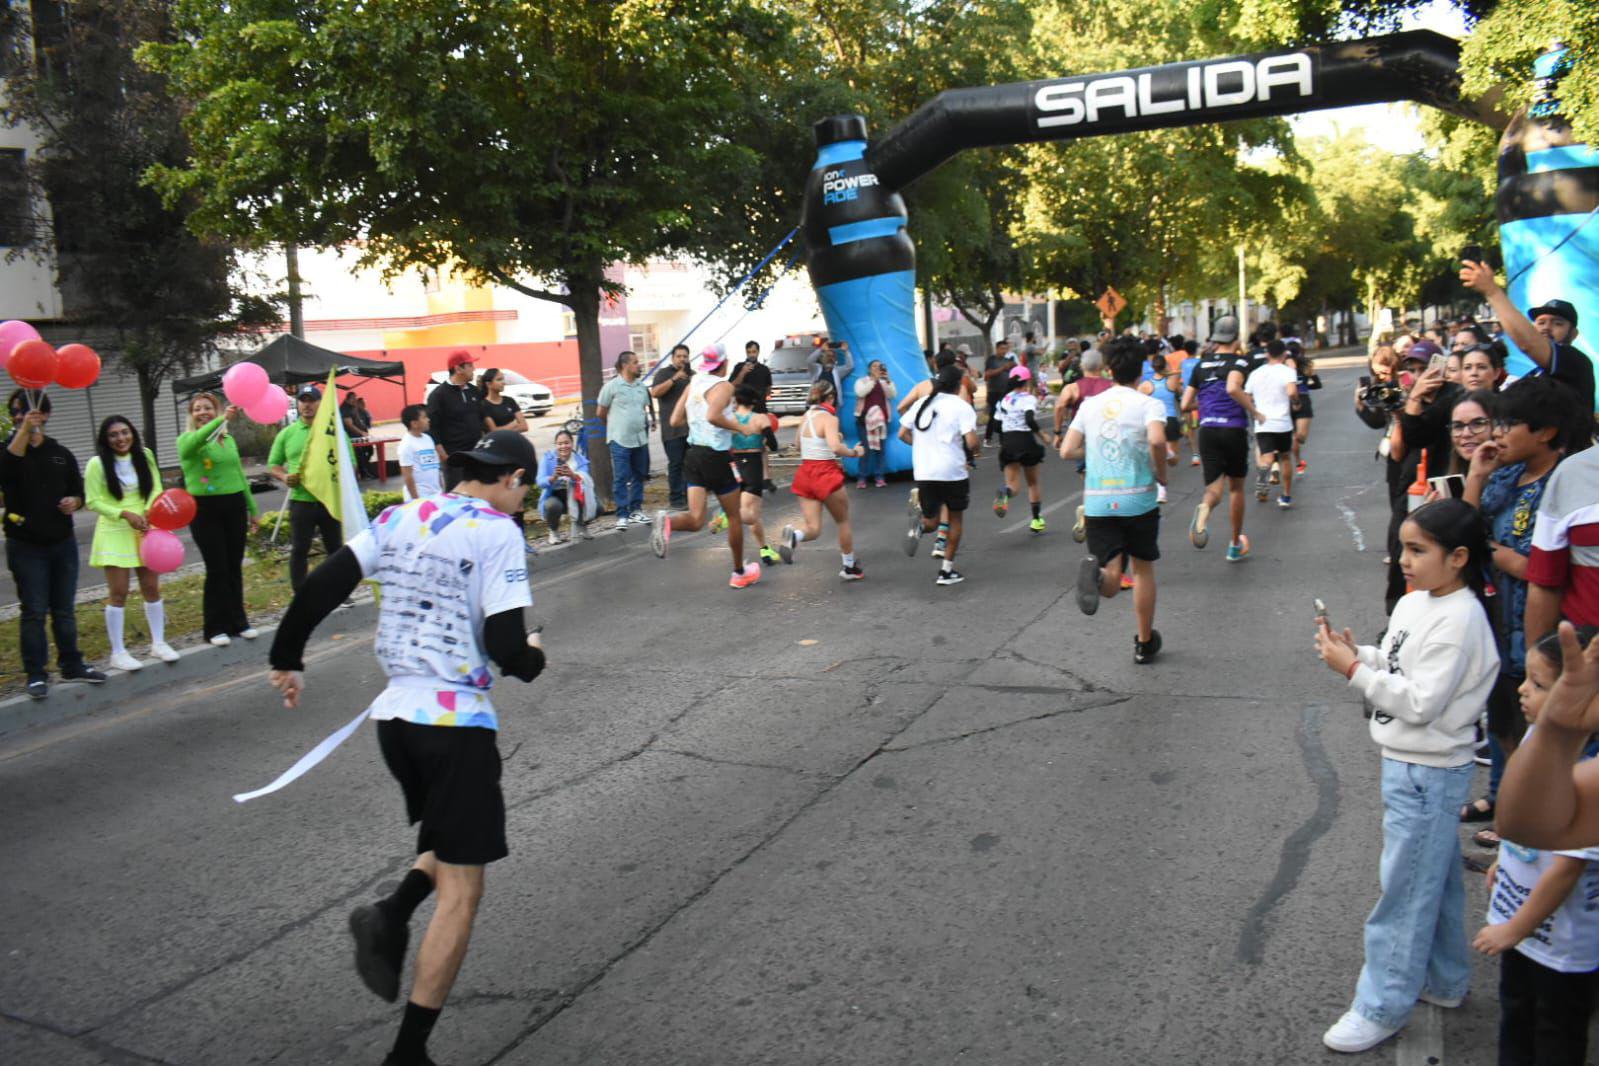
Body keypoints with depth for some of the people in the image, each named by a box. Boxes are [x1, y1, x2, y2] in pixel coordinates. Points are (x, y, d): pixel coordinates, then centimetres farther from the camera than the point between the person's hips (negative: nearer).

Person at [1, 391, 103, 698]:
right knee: (33, 611, -1)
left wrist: (75, 502, -8)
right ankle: (36, 674, 6)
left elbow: (79, 491, 16)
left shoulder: (61, 454, 9)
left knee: (65, 609, 12)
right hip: (26, 547, -3)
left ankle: (71, 664, 23)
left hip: (62, 544, 3)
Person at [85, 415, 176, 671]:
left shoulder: (145, 455, 1)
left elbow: (156, 488, 5)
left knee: (152, 588, 10)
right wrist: (125, 513, -20)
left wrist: (151, 509, -14)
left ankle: (158, 642, 24)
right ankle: (118, 652, 8)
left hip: (145, 530, 4)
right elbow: (93, 501, -9)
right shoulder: (97, 464, -10)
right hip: (115, 534, -4)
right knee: (118, 593, -1)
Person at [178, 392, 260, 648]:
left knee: (234, 567, 8)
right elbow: (196, 440, -29)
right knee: (217, 568, -4)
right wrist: (223, 419, -42)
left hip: (234, 506, 4)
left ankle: (238, 621, 18)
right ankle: (216, 627, 6)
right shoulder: (186, 440, -2)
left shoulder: (229, 439, 12)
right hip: (205, 509, -4)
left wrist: (252, 508, 18)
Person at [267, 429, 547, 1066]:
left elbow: (321, 586, 3)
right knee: (460, 890, 3)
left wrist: (286, 658, 16)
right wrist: (532, 656, 6)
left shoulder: (399, 519, 6)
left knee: (446, 845, 28)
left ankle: (390, 917, 1)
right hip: (456, 722, -7)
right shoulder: (496, 533, -11)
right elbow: (505, 647, -16)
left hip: (393, 714, 7)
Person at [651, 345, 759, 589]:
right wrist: (741, 428, -19)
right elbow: (713, 416, -29)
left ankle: (667, 520, -31)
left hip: (693, 454, 6)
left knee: (696, 519, 2)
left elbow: (676, 420, 9)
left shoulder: (693, 383, 8)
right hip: (717, 457, -6)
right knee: (734, 516, 13)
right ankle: (739, 573, 25)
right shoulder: (723, 386, -11)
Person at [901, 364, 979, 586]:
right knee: (955, 518, 15)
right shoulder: (961, 406, -6)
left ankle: (921, 524, -21)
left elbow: (903, 434, 10)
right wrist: (978, 447, 8)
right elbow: (971, 443, -14)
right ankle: (946, 570, 13)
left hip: (923, 473, 4)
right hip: (952, 472, -4)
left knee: (932, 521, 16)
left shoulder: (921, 403, 9)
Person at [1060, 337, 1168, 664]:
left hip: (1097, 502, 2)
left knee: (1111, 582, 1)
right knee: (1143, 569, 18)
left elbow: (1067, 451, 4)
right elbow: (1157, 441, -24)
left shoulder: (1091, 405, 7)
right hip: (1139, 500, -2)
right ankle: (1144, 644, 27)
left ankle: (1095, 571, -36)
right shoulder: (1149, 404, -4)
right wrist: (1161, 474, -7)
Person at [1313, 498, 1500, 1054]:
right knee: (1435, 880, 22)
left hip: (1428, 774, -9)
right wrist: (1357, 653, -5)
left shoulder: (1458, 622, -23)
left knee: (1404, 891, 1)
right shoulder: (1414, 602, 5)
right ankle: (1442, 980, 39)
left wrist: (1354, 669, -24)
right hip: (1410, 765, 9)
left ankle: (1382, 1007, 12)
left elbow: (1420, 702, -25)